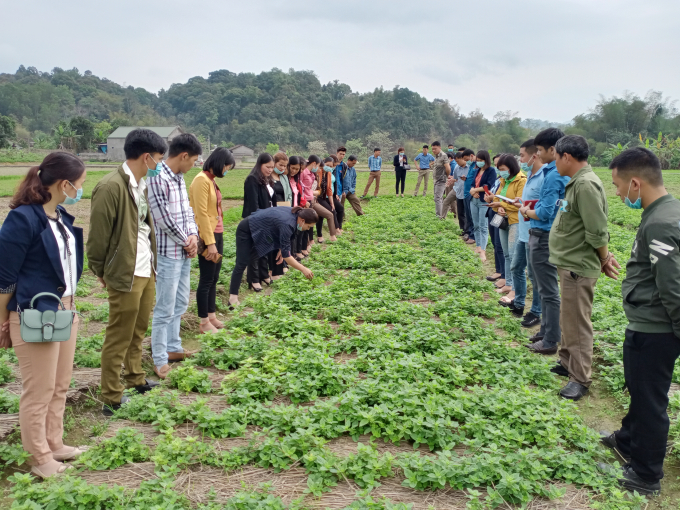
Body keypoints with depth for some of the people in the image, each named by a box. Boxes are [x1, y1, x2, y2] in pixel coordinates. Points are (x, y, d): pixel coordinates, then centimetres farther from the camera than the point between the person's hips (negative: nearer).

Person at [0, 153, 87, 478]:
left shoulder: (61, 216, 7)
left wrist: (69, 307, 16)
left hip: (65, 312, 8)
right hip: (34, 316, -8)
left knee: (60, 386, 17)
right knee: (39, 390, 5)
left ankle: (54, 445, 32)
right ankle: (40, 459, 20)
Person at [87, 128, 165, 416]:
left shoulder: (141, 184, 10)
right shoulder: (111, 187, -19)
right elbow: (98, 235, -14)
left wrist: (152, 262, 11)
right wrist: (100, 271, -5)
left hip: (146, 271, 8)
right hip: (125, 275, -8)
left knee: (138, 331, 20)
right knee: (119, 338, 3)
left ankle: (135, 379, 37)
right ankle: (112, 400, 15)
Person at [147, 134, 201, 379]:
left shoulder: (179, 178, 10)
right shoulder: (157, 178, -19)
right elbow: (164, 219, -20)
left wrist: (193, 235, -3)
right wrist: (185, 242, -8)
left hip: (184, 252, 9)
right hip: (168, 253, -9)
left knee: (180, 303, 18)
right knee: (165, 308, -2)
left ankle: (173, 347, 32)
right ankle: (159, 360, 8)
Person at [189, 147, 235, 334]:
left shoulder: (211, 180, 12)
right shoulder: (201, 180, -15)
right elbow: (201, 213, -19)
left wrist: (217, 239, 9)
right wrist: (210, 243, -20)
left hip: (217, 234, 9)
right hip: (207, 236, -9)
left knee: (214, 279, 14)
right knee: (206, 280, 0)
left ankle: (212, 316, 24)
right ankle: (204, 323, 9)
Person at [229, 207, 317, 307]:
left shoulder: (294, 213, -8)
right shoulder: (287, 224, -33)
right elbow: (286, 255, -29)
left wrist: (281, 249, -2)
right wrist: (303, 269, -25)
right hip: (246, 230, -10)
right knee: (242, 264, -12)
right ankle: (233, 298, -12)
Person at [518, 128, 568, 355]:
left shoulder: (553, 176, -20)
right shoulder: (564, 173, 9)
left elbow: (544, 213, -22)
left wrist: (526, 212, -5)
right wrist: (530, 206, 7)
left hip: (544, 237, -10)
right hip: (549, 235, 10)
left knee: (548, 291, -1)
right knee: (546, 288, 19)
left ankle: (550, 341, 7)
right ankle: (547, 330, 29)